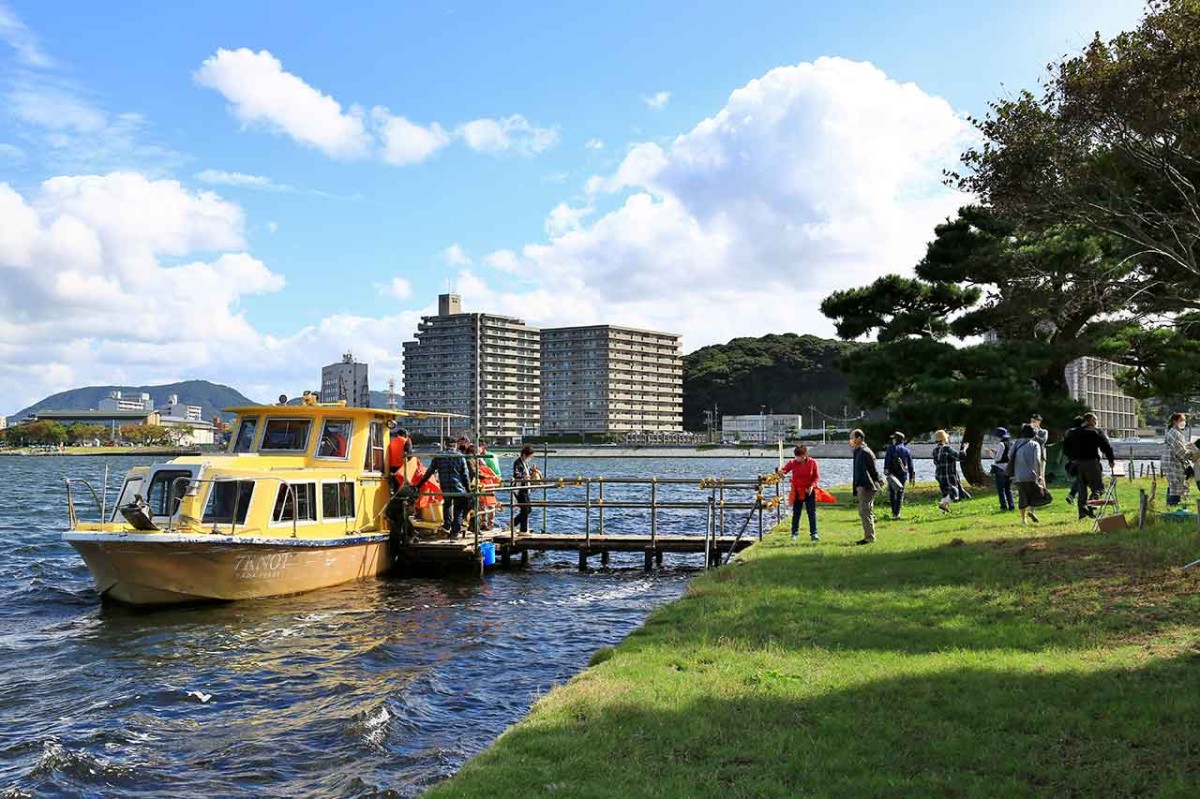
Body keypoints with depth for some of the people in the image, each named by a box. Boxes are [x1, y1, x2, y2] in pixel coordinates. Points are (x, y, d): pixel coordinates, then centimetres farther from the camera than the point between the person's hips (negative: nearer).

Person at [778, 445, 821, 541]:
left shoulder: (812, 463, -8)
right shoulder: (792, 463, -6)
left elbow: (817, 476, -2)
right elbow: (784, 470, -10)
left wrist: (812, 485, -17)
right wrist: (780, 472, -34)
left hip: (809, 491, -1)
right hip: (797, 491, 1)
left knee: (812, 513, 3)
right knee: (796, 513, 6)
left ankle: (813, 533, 10)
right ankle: (795, 533, 16)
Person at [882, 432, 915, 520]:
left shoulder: (891, 448, -1)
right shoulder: (907, 450, 10)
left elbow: (887, 460, -13)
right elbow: (910, 465, 12)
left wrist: (886, 471, -17)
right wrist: (911, 477, 18)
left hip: (892, 473, -2)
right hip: (903, 475, 2)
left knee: (892, 493, 11)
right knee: (900, 494, 6)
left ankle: (894, 512, 7)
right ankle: (896, 513, 2)